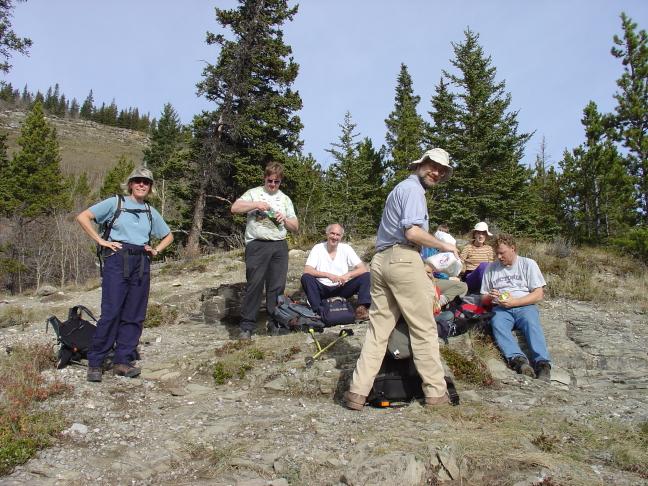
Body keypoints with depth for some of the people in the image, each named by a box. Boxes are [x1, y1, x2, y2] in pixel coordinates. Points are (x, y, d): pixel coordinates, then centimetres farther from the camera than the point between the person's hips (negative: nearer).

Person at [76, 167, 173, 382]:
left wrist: (156, 250, 11)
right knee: (111, 313, -10)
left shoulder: (151, 212, 17)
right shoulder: (115, 203, 4)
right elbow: (83, 217, -1)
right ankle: (95, 363, 0)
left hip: (141, 264, 5)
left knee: (134, 316, 3)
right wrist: (101, 241, -7)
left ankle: (122, 362, 12)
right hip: (117, 260, -5)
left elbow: (168, 236, 28)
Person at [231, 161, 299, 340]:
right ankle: (247, 327, -1)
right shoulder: (254, 193, 9)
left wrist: (284, 219, -3)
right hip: (257, 245, -3)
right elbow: (235, 208, -4)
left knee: (277, 287, 3)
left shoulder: (285, 199, 18)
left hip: (279, 246, 3)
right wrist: (256, 205, -14)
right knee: (254, 285, -6)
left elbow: (295, 227, 18)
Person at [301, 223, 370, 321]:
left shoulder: (346, 249, 0)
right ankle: (317, 311, -30)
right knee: (305, 278, -28)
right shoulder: (317, 248, -3)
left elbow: (364, 269, -6)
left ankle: (363, 308, -31)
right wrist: (328, 275, -28)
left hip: (341, 288, 1)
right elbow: (307, 270, -15)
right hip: (322, 289, -1)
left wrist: (348, 275, -26)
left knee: (366, 276, -17)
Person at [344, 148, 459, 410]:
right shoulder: (413, 189, -3)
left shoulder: (400, 188, 28)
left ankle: (358, 392, 3)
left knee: (378, 328, 6)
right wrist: (444, 246, -3)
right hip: (403, 259, -9)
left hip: (380, 260, 9)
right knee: (424, 329, 2)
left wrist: (424, 267, 25)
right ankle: (435, 391, 12)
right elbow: (413, 232, -16)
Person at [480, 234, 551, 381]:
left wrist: (514, 302, -11)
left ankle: (542, 363, -48)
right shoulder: (491, 268, 20)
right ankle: (518, 359, -52)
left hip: (524, 306, -1)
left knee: (531, 323, -35)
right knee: (497, 324, -33)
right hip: (501, 309, 1)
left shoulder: (528, 264, 11)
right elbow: (483, 298, 23)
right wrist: (490, 297, -2)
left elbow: (539, 294, 2)